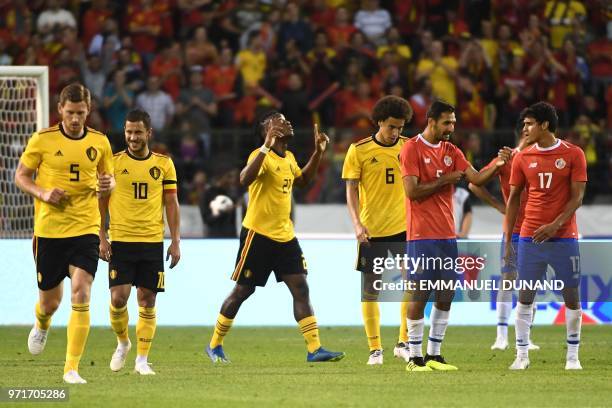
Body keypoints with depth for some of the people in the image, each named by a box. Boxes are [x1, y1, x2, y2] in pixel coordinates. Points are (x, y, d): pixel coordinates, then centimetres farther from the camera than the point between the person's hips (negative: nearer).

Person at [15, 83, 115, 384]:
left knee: (81, 296, -16)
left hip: (85, 229, 0)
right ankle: (42, 325, 49)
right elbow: (20, 176, 4)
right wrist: (43, 193, -15)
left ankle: (72, 369, -12)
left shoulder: (100, 142, 3)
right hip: (48, 231, 0)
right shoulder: (42, 140, -4)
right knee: (50, 302, 10)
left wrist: (108, 184, -7)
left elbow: (107, 178, 17)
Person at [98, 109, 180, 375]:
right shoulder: (113, 162, 2)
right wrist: (101, 238, -4)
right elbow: (101, 202, 4)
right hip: (120, 241, -1)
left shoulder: (163, 164, 5)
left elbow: (171, 204, 8)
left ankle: (142, 360, 5)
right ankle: (123, 342, 18)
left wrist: (175, 241, 2)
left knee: (147, 300, 0)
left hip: (153, 241, 1)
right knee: (118, 297, -9)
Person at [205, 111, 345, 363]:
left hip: (285, 235, 7)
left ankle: (314, 349, -5)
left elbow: (303, 180, 30)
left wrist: (318, 153, 19)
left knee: (301, 289, -2)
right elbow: (245, 179, -36)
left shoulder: (289, 158, 11)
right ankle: (215, 345, 17)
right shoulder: (262, 156, -16)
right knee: (242, 291, 2)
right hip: (258, 234, -7)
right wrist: (266, 146, -40)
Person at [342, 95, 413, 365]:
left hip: (404, 228, 2)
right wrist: (357, 223, -15)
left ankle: (404, 343, 6)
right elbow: (351, 190, -3)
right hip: (371, 231, -2)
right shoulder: (359, 150, -2)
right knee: (370, 290, 2)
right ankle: (375, 349, 9)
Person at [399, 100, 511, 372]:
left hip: (447, 234, 7)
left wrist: (498, 164, -14)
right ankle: (415, 357, 1)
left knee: (446, 296, 6)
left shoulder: (451, 151, 13)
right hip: (422, 235, -7)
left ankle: (434, 354, 13)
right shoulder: (411, 149, -7)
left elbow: (476, 178, 3)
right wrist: (445, 180, -8)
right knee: (419, 295, -4)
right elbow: (412, 191, -14)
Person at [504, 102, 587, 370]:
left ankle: (572, 356, 8)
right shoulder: (523, 159, 6)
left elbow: (577, 197, -5)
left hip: (564, 237, -2)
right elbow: (513, 199, 10)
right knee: (525, 296, 1)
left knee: (571, 296, 0)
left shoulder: (573, 155, -2)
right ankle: (522, 355, 7)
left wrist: (555, 225, -17)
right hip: (529, 238, 2)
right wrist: (507, 239, 5)